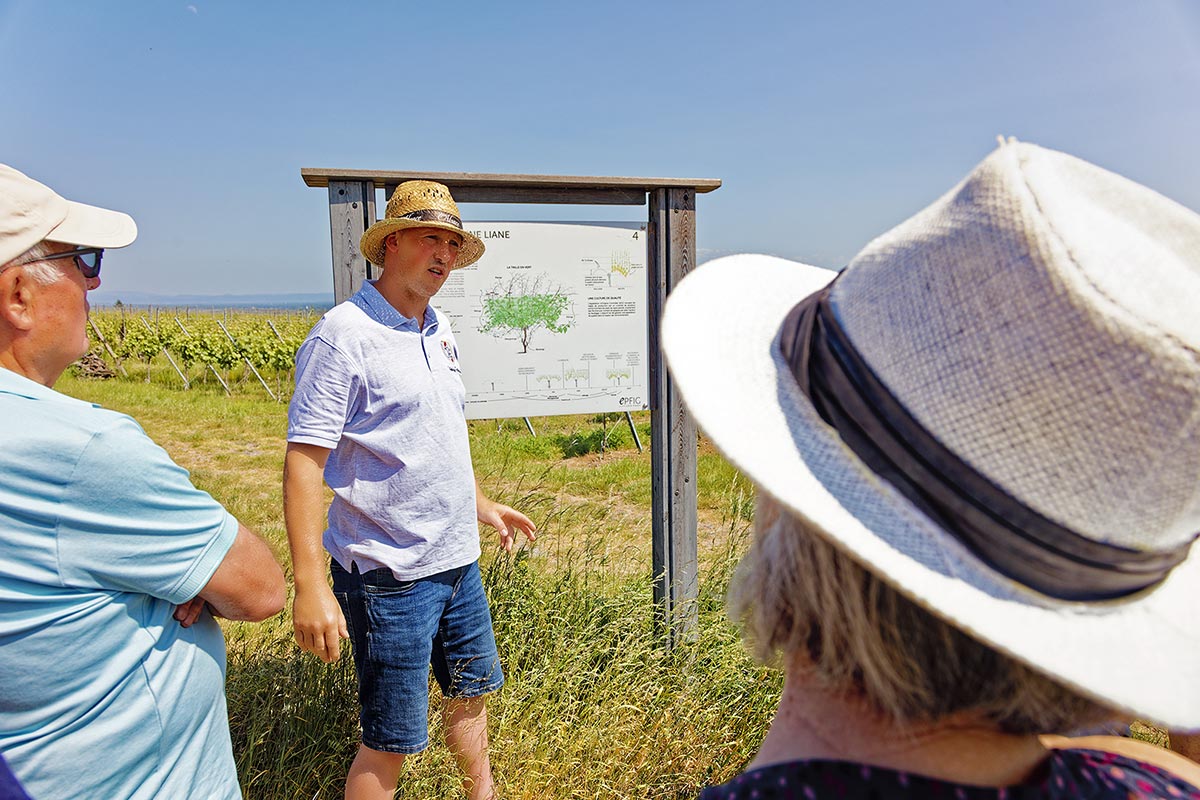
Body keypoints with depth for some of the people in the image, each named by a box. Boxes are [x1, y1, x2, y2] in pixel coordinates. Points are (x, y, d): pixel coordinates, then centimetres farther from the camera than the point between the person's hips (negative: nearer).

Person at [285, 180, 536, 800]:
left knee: (471, 690, 25)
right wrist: (310, 585, -23)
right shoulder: (344, 334, -16)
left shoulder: (438, 328, 8)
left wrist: (481, 504, 25)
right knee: (391, 744, 6)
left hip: (458, 560, 8)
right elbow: (303, 461, -19)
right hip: (389, 575, -8)